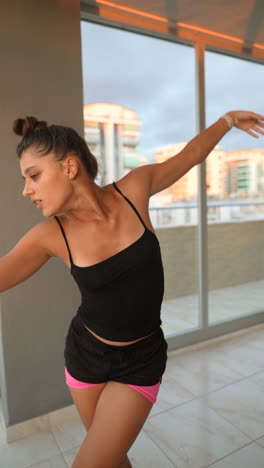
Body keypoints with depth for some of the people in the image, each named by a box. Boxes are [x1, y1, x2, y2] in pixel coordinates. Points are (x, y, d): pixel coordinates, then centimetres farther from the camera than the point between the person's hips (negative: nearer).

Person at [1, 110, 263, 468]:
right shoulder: (50, 235, -16)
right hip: (84, 354, 2)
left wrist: (228, 119, 14)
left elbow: (189, 156, 1)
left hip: (141, 361, -2)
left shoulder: (134, 189, -16)